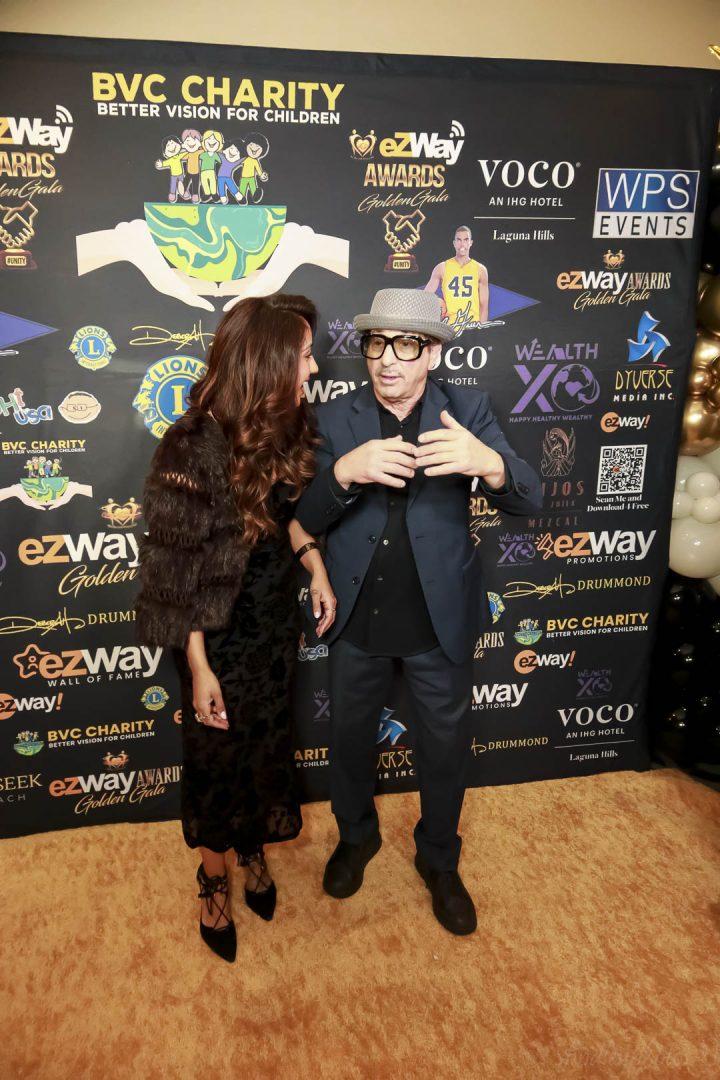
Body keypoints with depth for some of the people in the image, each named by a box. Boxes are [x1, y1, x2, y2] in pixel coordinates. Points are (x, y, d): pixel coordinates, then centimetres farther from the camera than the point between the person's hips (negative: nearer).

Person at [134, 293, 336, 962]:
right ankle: (214, 876, 41)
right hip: (220, 634, -6)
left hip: (276, 619, 6)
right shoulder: (193, 448, -25)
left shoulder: (282, 429, -6)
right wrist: (199, 669, -16)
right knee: (217, 755, 15)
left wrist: (314, 563, -3)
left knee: (266, 744, 22)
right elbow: (180, 572, -19)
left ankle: (253, 850, 49)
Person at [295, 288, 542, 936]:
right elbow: (306, 520, -10)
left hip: (441, 621, 0)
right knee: (351, 737, 20)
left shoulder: (467, 411, -7)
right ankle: (357, 836, 50)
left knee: (445, 748, 17)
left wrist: (489, 462, -38)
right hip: (358, 619, 1)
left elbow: (528, 500, -14)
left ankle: (439, 859, 45)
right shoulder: (335, 420, -5)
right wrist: (345, 471, -32)